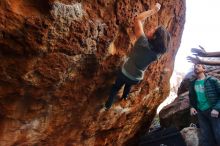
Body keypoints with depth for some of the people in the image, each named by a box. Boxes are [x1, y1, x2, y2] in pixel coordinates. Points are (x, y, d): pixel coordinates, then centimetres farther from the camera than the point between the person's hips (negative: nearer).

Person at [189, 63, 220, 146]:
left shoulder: (212, 80, -3)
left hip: (213, 111, -4)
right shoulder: (192, 83, 12)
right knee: (205, 138, 9)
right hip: (200, 112, 5)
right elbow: (191, 97, 22)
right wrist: (191, 107, 4)